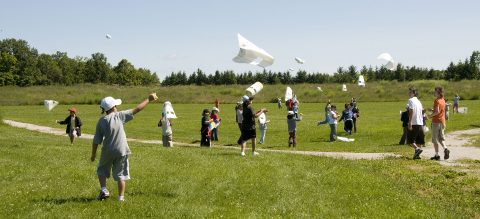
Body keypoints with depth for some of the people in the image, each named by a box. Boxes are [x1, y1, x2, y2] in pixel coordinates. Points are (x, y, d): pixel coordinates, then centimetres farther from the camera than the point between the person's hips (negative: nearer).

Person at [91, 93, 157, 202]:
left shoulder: (101, 121, -6)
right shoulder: (119, 116, -9)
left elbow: (96, 141, -4)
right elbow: (136, 109, -5)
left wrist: (93, 154, 8)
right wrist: (148, 99, 4)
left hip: (108, 151, 0)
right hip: (121, 151, 0)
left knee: (102, 170, 22)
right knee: (120, 174, 10)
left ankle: (104, 190, 7)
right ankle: (121, 197, 10)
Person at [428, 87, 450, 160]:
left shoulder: (437, 100, -15)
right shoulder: (443, 100, 10)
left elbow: (437, 111, -23)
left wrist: (430, 115, -10)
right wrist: (432, 110, 12)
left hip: (436, 122, -7)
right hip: (442, 122, 7)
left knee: (435, 140, 1)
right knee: (441, 138, 14)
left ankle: (437, 155, 2)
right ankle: (445, 149, -10)